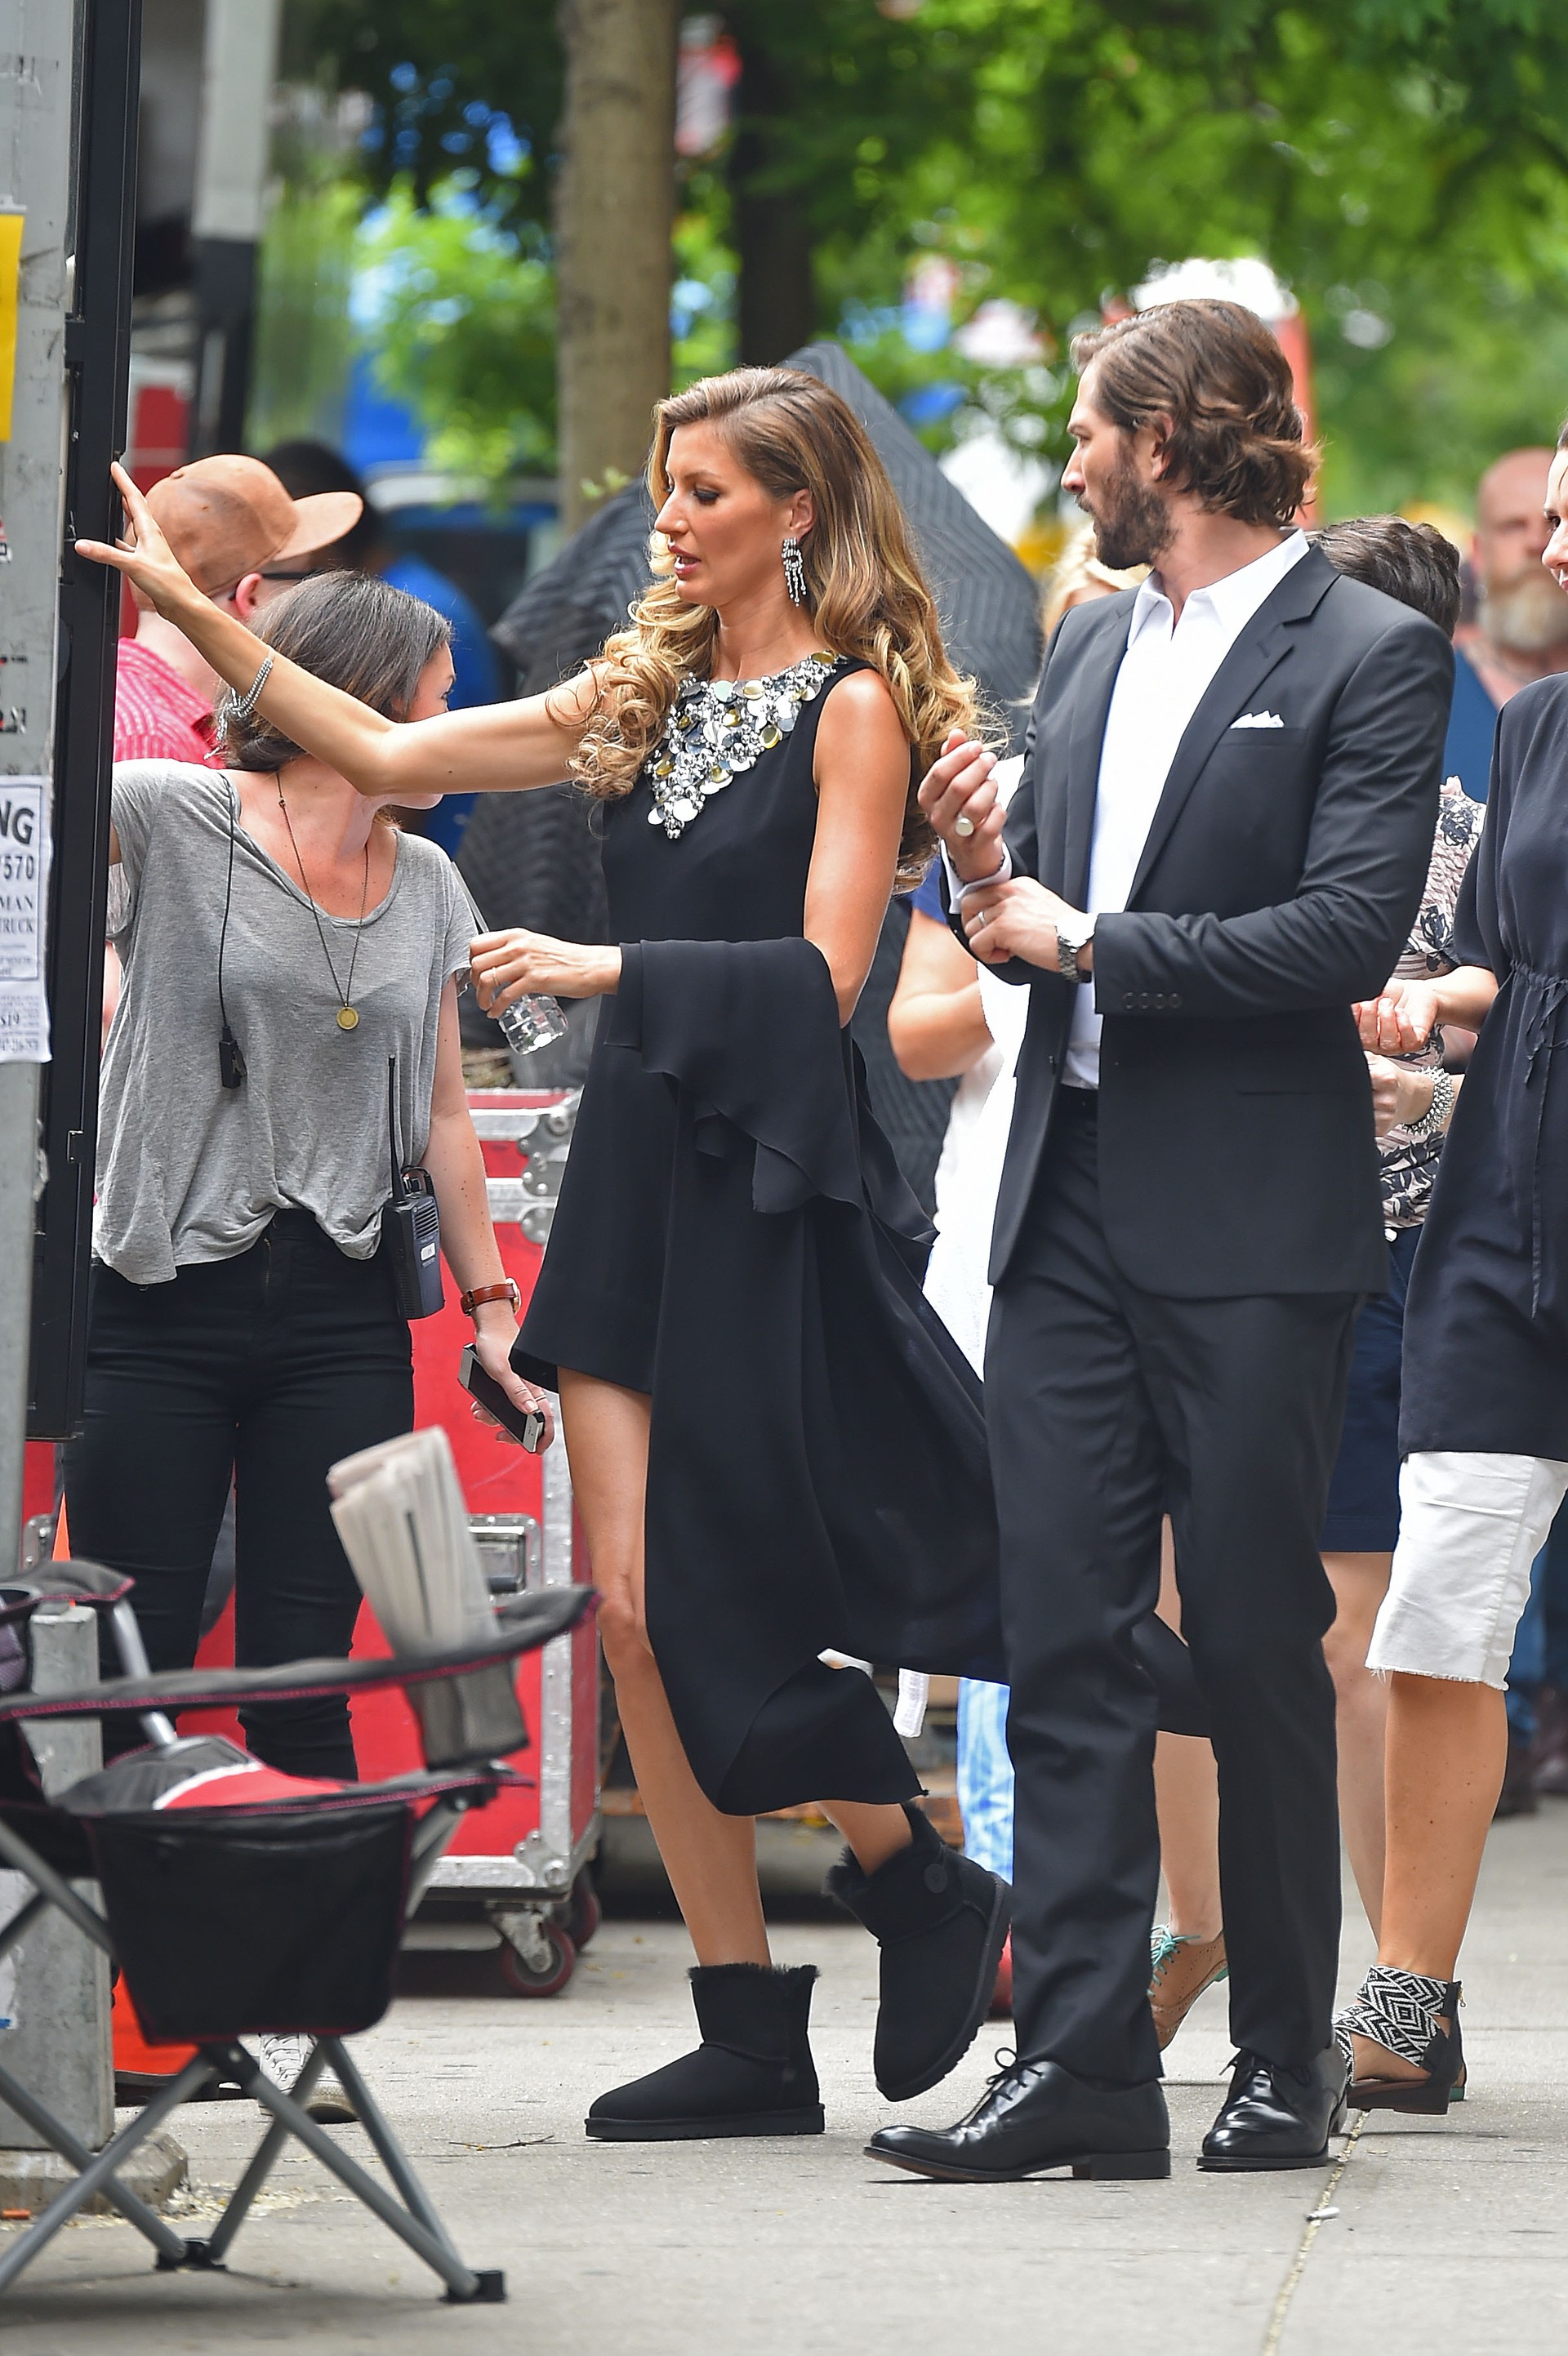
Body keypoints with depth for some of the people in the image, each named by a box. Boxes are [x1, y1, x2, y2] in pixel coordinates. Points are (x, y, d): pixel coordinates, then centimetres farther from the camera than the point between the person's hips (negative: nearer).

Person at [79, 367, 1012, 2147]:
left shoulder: (853, 707, -5)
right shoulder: (648, 695, 14)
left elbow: (827, 973, -13)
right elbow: (390, 756, 15)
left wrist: (610, 968, -15)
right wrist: (193, 614, 10)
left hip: (766, 1184, -7)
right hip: (638, 1167, 7)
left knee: (716, 1599, -8)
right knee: (634, 1611, 1)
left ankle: (928, 1888, 15)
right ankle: (748, 2033, 5)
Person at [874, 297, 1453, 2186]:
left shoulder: (1369, 657, -5)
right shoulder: (1090, 647, 17)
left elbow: (1348, 934, -15)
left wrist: (1086, 943, -11)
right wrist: (993, 882, 0)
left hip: (1249, 1227, -6)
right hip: (1070, 1209, 6)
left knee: (1259, 1650, 1)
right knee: (1063, 1640, 0)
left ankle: (1286, 2054, 11)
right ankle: (1081, 2059, -1)